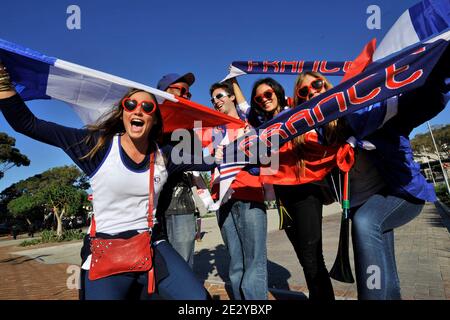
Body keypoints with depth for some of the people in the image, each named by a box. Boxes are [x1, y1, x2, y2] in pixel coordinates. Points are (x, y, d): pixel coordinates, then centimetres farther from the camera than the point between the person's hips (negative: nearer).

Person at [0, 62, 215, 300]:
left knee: (198, 297, -8)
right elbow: (26, 124, -8)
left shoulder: (164, 156, 1)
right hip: (105, 253, -2)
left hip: (154, 246, 3)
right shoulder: (99, 145, -7)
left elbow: (211, 157, 9)